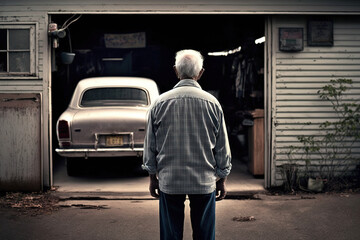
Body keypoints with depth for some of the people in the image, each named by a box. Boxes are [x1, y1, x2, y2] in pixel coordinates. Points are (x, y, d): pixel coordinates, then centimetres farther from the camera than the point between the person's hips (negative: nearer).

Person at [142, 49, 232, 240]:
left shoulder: (160, 103, -2)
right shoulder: (212, 103, -3)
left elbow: (150, 145, 4)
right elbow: (222, 147, 3)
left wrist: (152, 177, 15)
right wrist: (222, 180, 13)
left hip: (169, 181, 0)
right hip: (204, 181, 0)